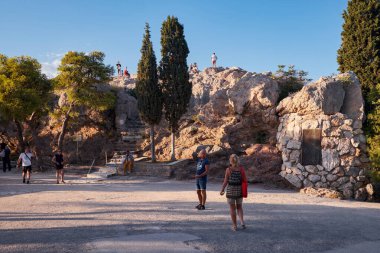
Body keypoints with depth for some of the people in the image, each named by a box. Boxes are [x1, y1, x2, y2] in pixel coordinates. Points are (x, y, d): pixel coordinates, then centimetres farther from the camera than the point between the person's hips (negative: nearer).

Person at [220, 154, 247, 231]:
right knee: (239, 207, 19)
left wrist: (222, 190, 4)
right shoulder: (241, 169, -4)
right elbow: (244, 180, -3)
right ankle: (242, 221, -3)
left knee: (232, 208, 10)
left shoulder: (228, 169, -10)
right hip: (239, 190, 2)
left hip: (230, 190, -2)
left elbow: (225, 181, -8)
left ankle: (234, 226, 12)